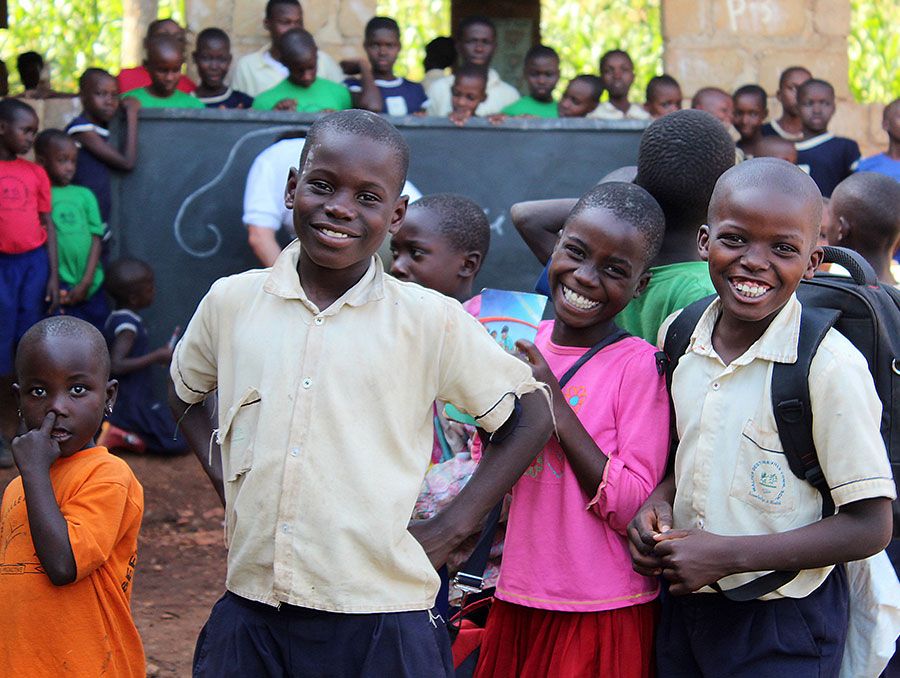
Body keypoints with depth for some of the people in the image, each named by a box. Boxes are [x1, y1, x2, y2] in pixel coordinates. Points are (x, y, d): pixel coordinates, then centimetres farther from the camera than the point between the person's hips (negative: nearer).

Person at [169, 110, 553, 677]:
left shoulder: (431, 321, -4)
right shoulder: (232, 301, 4)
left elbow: (532, 417, 4)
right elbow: (184, 394, 22)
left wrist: (449, 529, -2)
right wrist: (225, 480, 8)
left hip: (380, 617, -2)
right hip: (251, 607, 3)